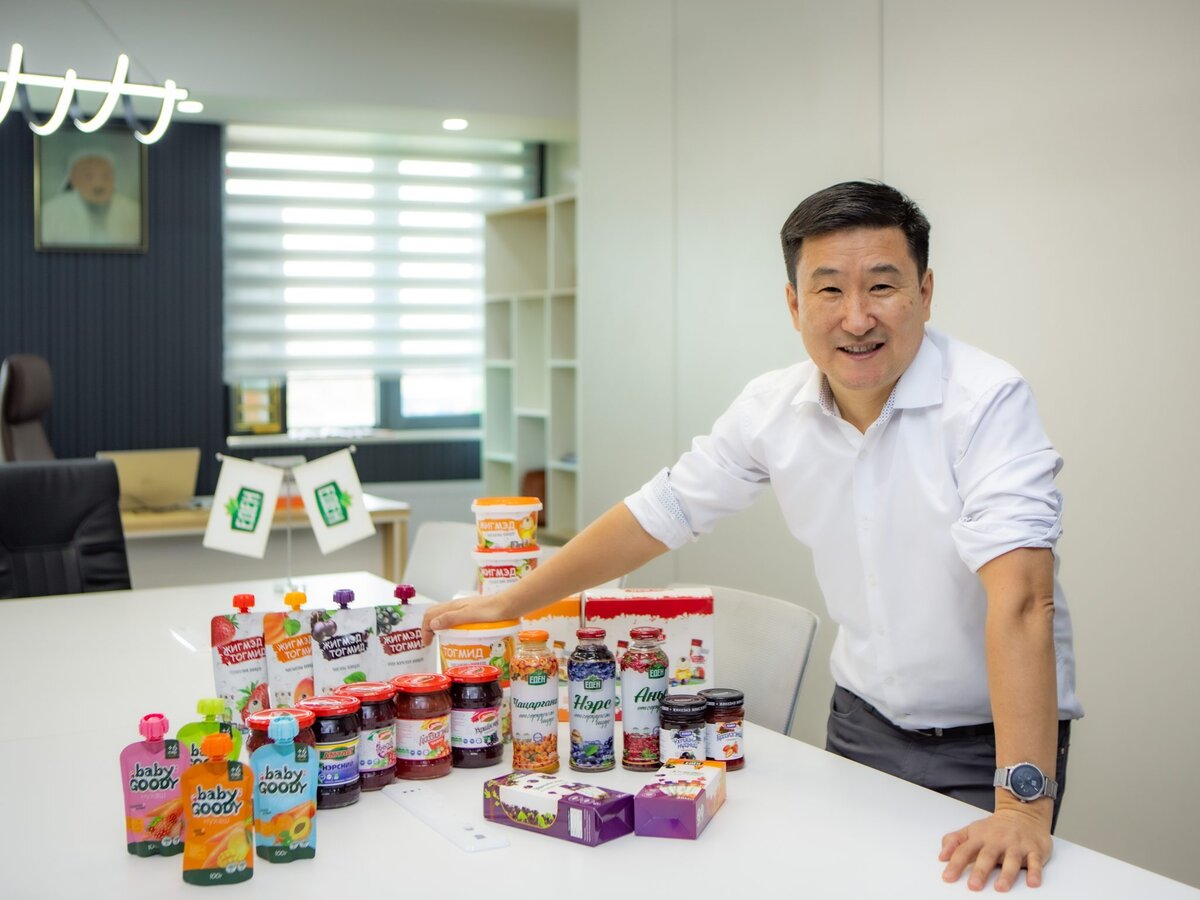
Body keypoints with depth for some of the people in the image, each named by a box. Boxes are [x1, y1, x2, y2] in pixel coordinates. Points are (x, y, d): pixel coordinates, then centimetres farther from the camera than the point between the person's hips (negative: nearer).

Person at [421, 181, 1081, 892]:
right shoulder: (774, 409, -6)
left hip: (989, 738, -4)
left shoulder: (988, 402, -23)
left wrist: (1023, 804, -41)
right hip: (862, 722, 5)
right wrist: (507, 604, 7)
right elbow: (660, 514, 4)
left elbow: (1017, 595, -33)